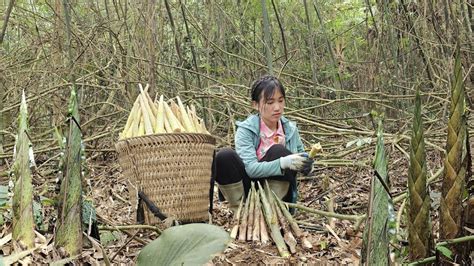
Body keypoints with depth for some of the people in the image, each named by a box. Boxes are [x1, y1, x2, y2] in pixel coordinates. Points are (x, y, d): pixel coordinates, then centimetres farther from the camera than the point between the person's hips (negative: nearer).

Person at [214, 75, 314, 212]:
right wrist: (283, 163, -39)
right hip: (247, 192, -2)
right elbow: (251, 169, -23)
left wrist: (306, 165, -19)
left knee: (278, 151, -24)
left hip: (278, 193, 2)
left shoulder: (290, 129, -2)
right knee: (225, 156, -27)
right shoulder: (246, 130, -12)